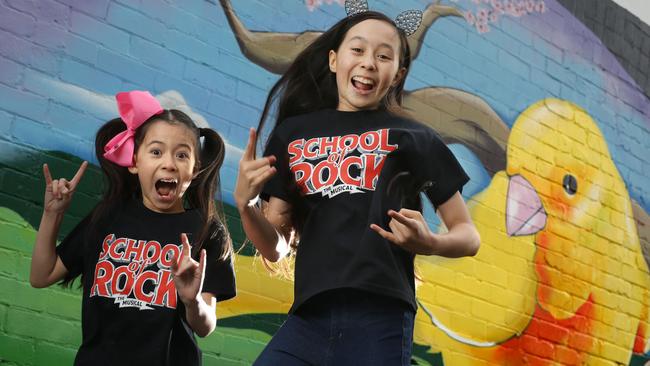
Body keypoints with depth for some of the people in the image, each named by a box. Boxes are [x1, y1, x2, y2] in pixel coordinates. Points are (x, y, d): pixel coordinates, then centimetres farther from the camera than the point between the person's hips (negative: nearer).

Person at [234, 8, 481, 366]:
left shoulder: (413, 138, 5)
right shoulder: (293, 134, 13)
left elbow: (468, 237, 8)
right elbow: (275, 248, 13)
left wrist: (428, 243, -14)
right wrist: (244, 202, -6)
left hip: (379, 322, -2)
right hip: (306, 320, 3)